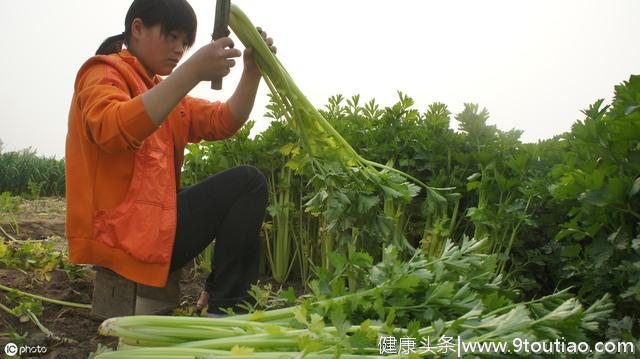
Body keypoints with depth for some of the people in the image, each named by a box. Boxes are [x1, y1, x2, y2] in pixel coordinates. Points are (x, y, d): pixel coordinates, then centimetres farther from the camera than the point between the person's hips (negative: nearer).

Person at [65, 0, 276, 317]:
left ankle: (224, 302, 14)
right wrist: (192, 72, -34)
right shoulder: (104, 72, -4)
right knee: (247, 182, -12)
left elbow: (224, 122, 10)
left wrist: (251, 72, -6)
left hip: (153, 220, 10)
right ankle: (224, 309, -8)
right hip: (120, 231, -10)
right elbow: (114, 131, -29)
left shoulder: (162, 90, 22)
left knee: (246, 186, 18)